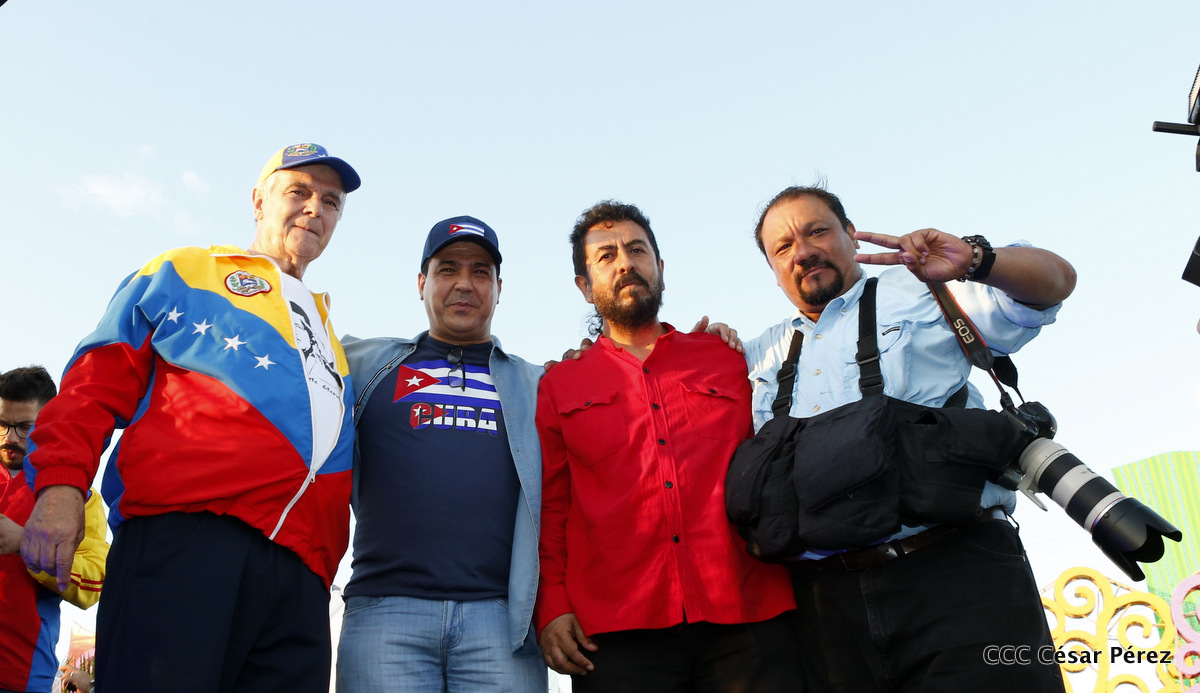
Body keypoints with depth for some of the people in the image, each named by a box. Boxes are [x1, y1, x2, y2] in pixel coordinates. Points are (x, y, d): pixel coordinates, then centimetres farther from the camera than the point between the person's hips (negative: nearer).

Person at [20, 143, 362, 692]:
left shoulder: (326, 333, 32)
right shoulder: (184, 272, 19)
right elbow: (97, 382, 7)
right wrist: (61, 484, -7)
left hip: (298, 578, 5)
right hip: (180, 540, -4)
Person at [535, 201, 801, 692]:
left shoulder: (729, 360, 15)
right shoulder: (558, 388, 13)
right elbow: (550, 511, 9)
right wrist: (552, 608, 0)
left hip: (747, 621, 1)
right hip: (617, 631, 0)